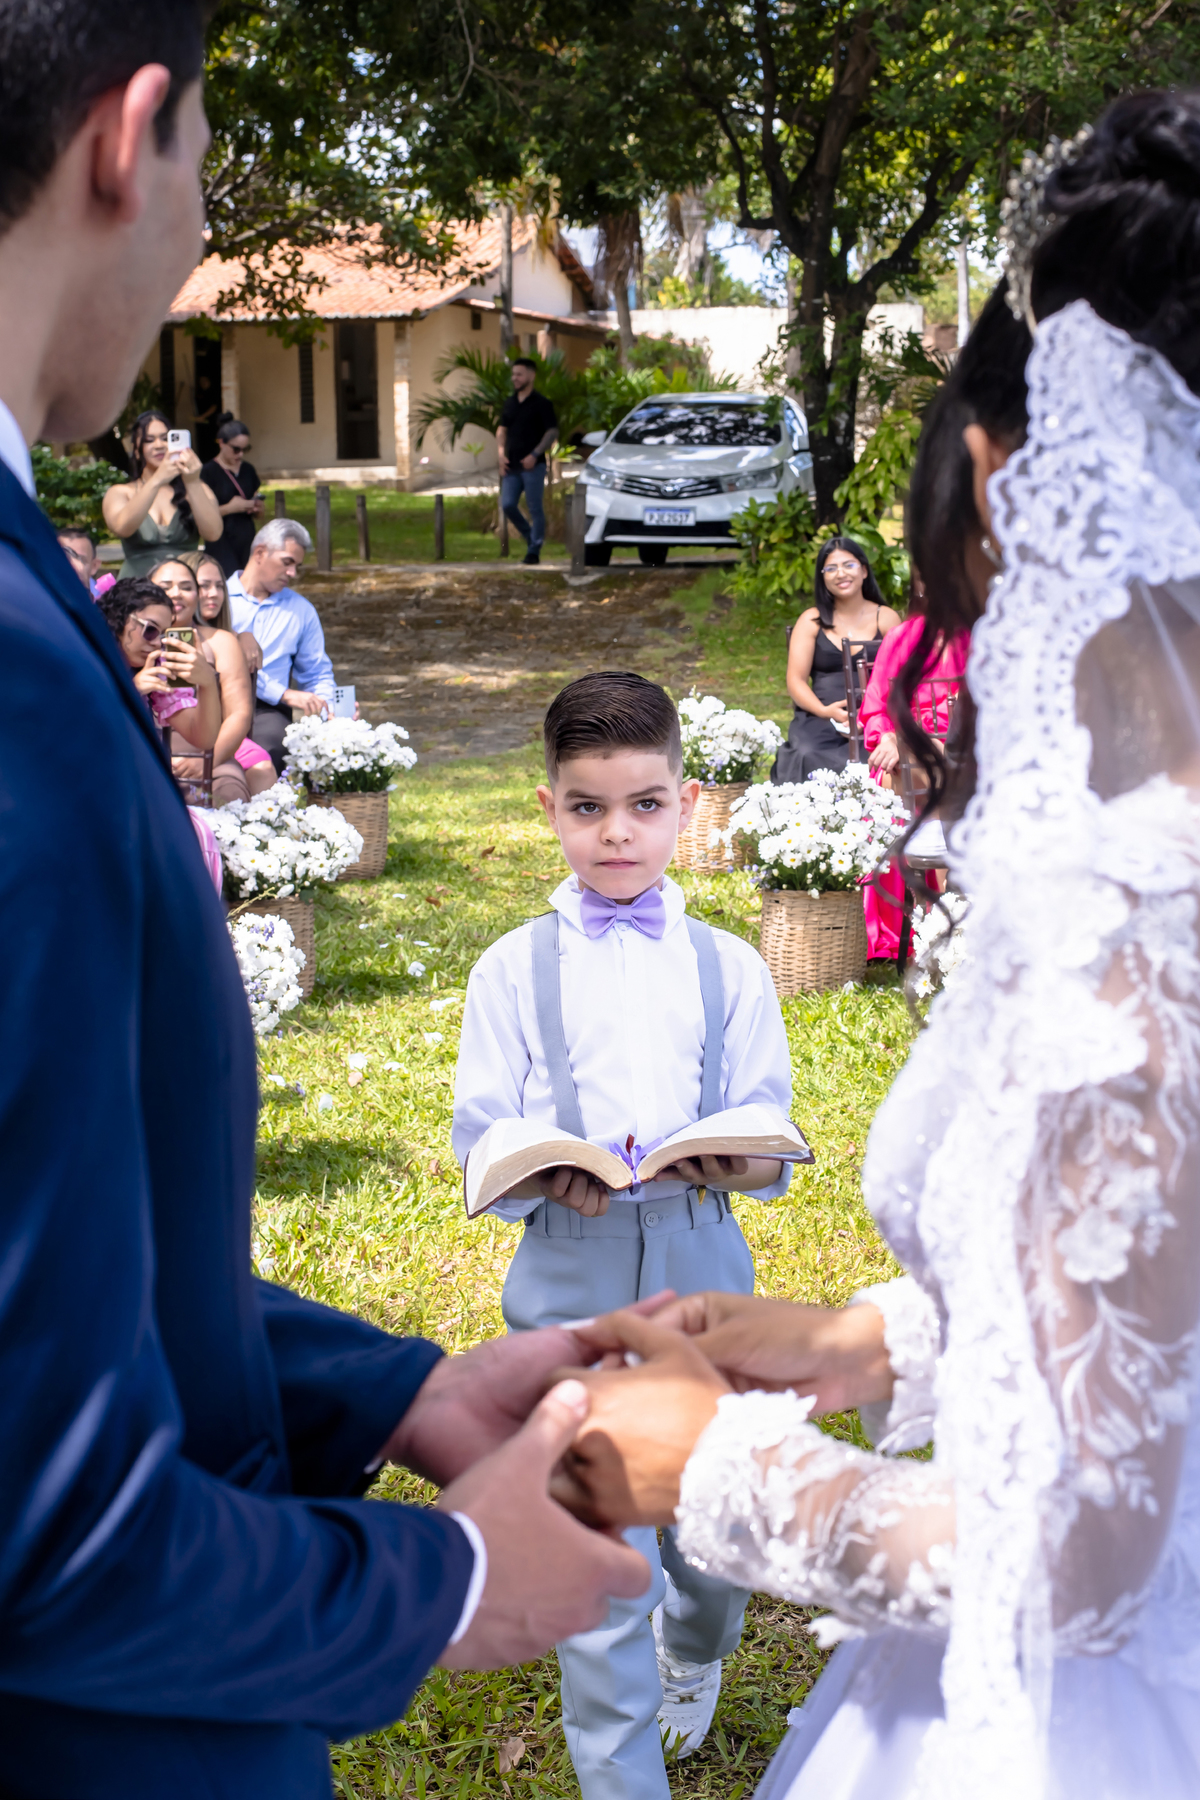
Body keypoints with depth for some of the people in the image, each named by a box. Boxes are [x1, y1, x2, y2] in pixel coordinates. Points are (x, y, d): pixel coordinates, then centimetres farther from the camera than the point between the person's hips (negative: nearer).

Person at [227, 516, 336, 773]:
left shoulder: (302, 610, 23)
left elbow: (317, 674, 28)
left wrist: (331, 709, 5)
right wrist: (286, 695, -10)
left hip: (266, 710, 3)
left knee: (271, 738, -34)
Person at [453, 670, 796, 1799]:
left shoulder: (729, 970, 4)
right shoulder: (512, 971, 0)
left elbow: (770, 1141, 3)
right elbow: (479, 1143, -2)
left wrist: (734, 1164, -20)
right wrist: (548, 1179, -23)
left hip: (703, 1278, 2)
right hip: (570, 1289, -1)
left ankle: (696, 1656, 48)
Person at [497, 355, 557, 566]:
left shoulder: (541, 404, -4)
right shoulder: (509, 403, 13)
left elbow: (552, 432, -8)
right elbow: (502, 430, 19)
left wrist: (535, 455, -16)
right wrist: (501, 454, 3)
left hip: (533, 465, -6)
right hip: (511, 466, 6)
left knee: (535, 508, -4)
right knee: (507, 505, -1)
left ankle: (534, 551, 2)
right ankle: (531, 538, 19)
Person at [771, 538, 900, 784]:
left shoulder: (887, 619, 14)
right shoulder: (811, 621, 15)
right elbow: (796, 680, 8)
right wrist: (825, 711, -13)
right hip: (820, 719, 1)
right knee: (808, 757, -33)